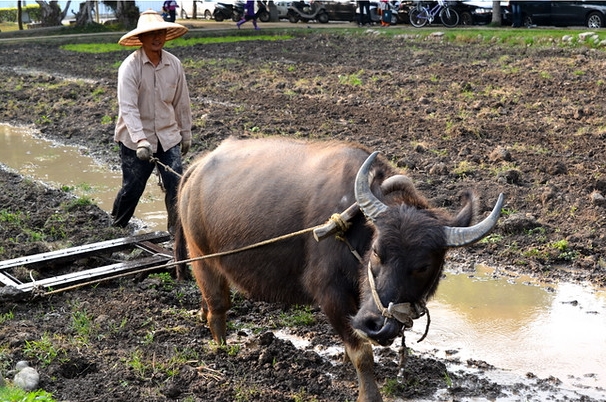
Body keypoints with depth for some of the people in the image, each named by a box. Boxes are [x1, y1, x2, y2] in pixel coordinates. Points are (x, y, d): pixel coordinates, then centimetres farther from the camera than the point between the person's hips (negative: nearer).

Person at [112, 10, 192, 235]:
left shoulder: (174, 64, -2)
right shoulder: (130, 66, -17)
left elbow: (181, 102, 7)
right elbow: (128, 107, -25)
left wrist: (186, 134, 13)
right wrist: (140, 140, -35)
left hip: (168, 137, 4)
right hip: (136, 140, -3)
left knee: (176, 184, -4)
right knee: (132, 188, 7)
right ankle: (116, 228, 32)